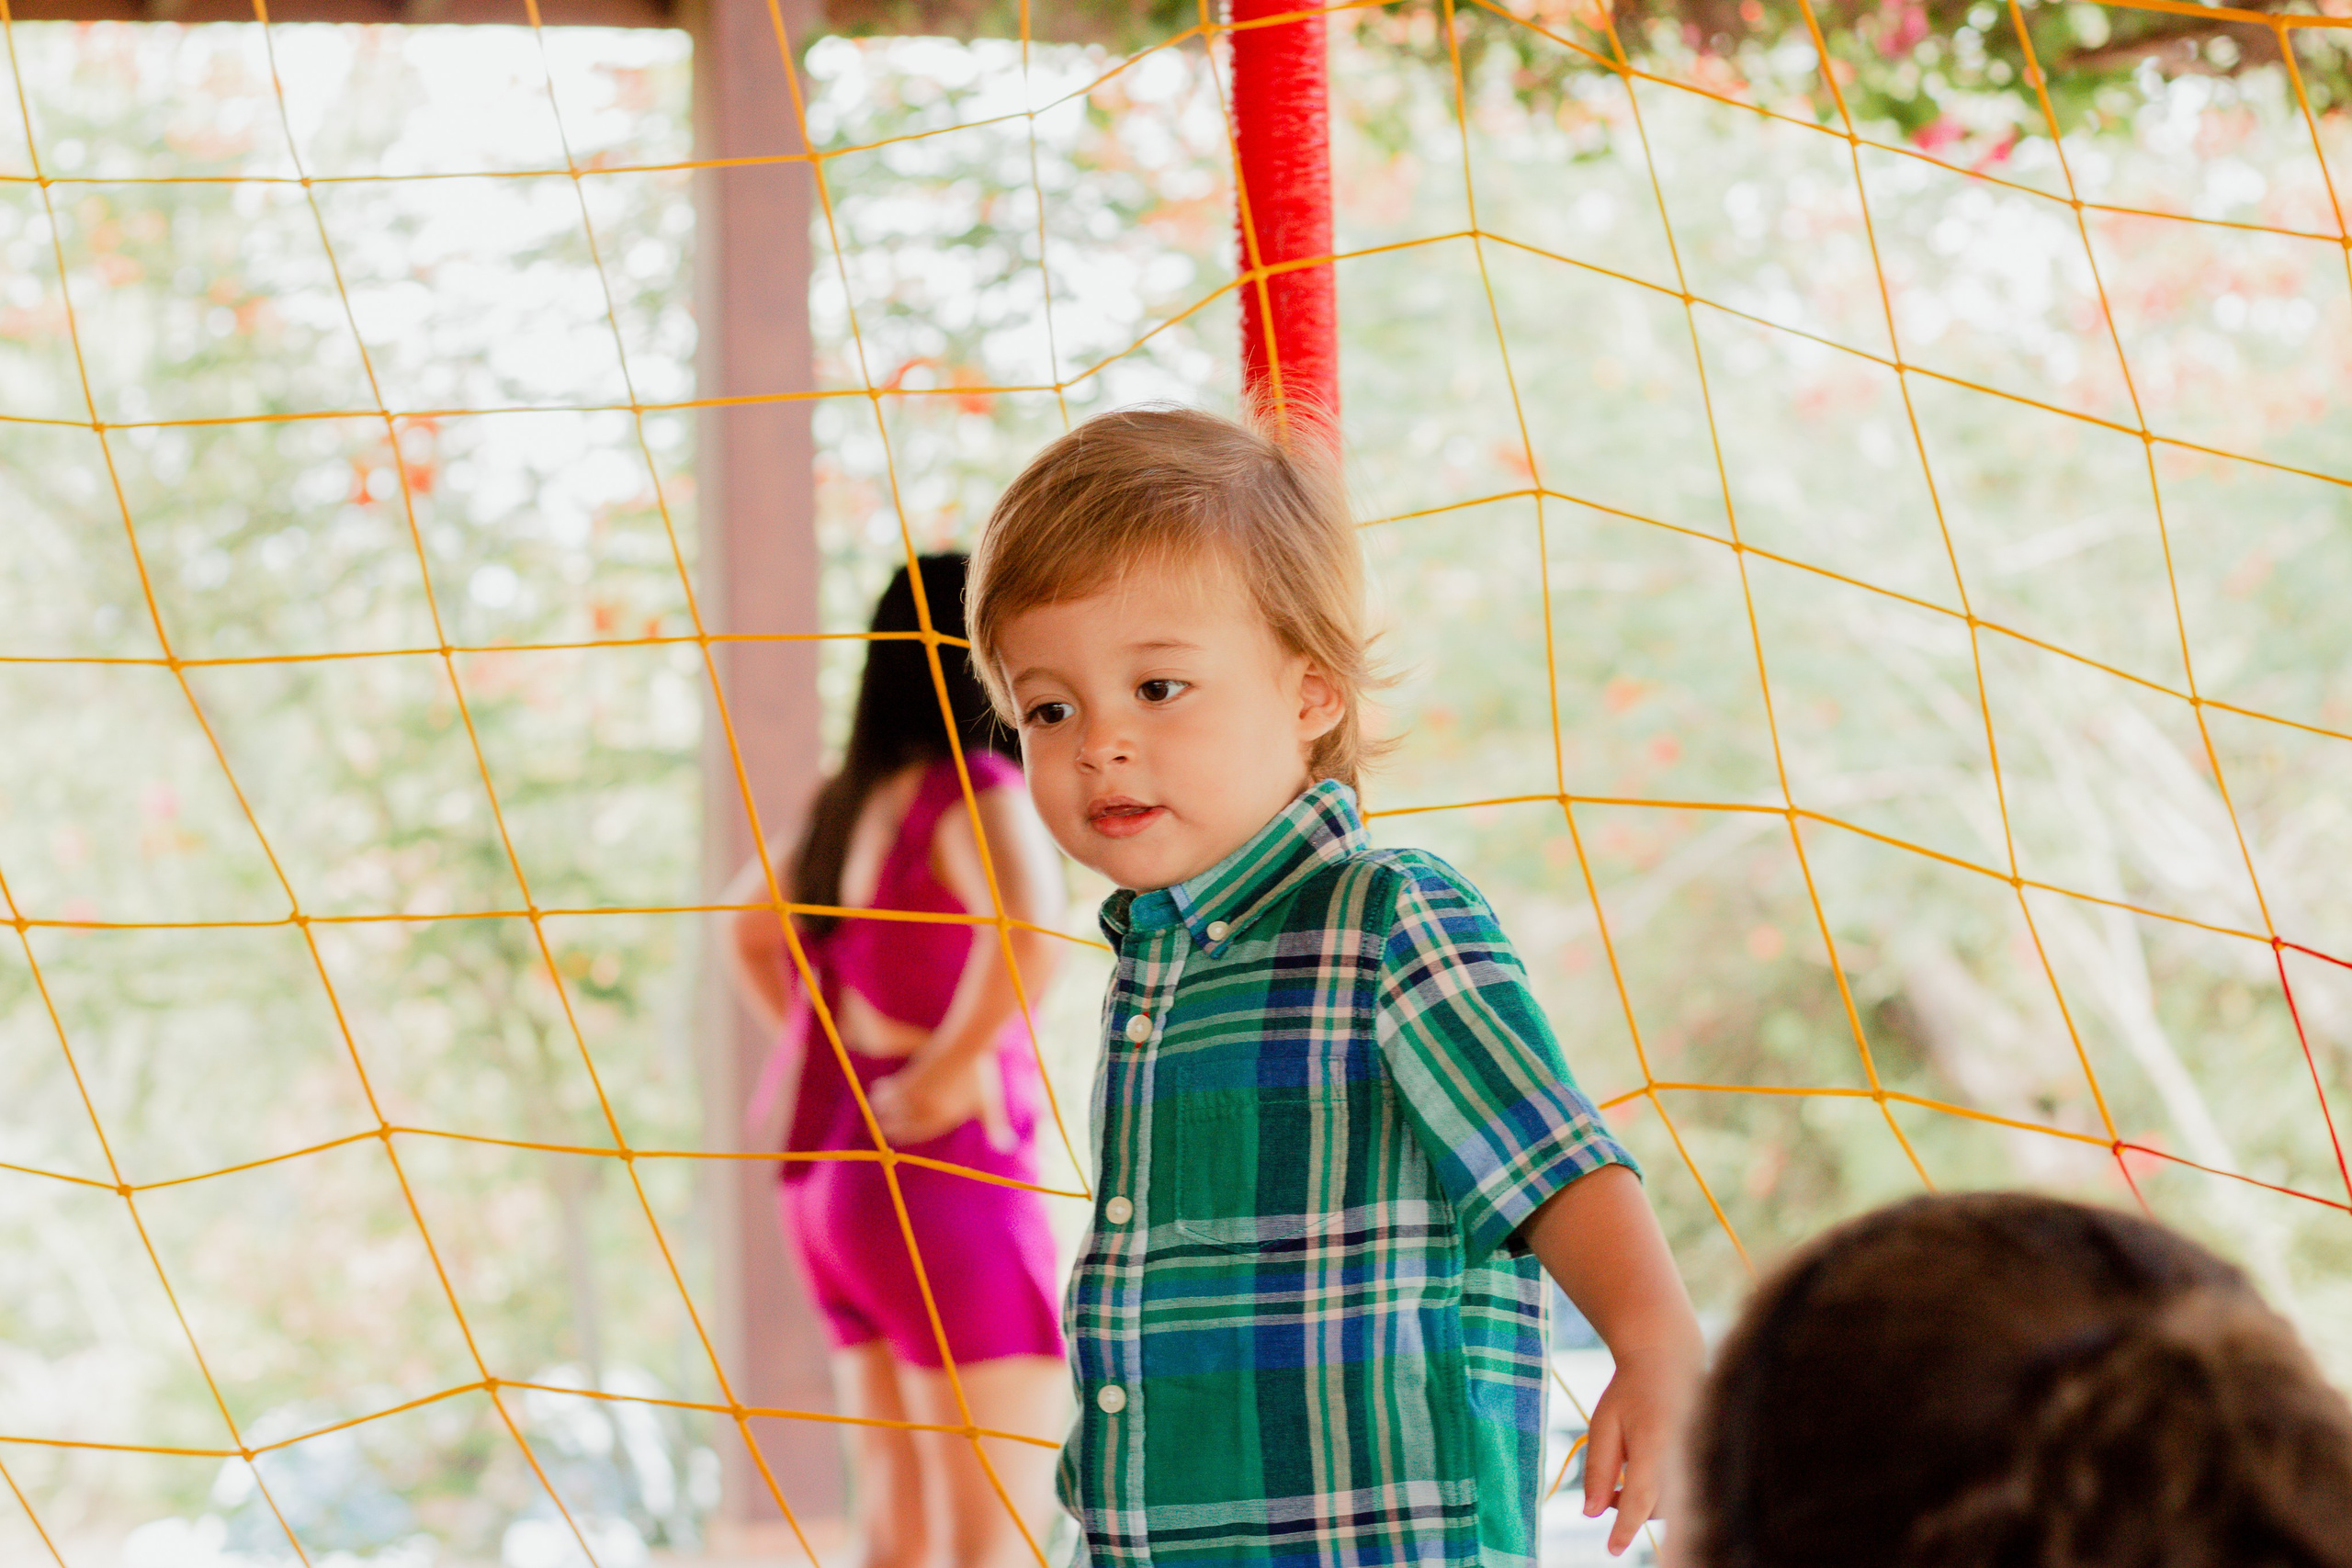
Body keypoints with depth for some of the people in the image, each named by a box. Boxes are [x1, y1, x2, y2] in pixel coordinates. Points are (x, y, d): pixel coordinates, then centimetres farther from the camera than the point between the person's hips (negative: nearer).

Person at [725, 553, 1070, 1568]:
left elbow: (751, 928, 28)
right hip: (949, 1181, -8)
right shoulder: (972, 792, -16)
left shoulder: (852, 800, 9)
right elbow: (1029, 924, -38)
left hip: (837, 1177, 8)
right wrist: (956, 1066, -24)